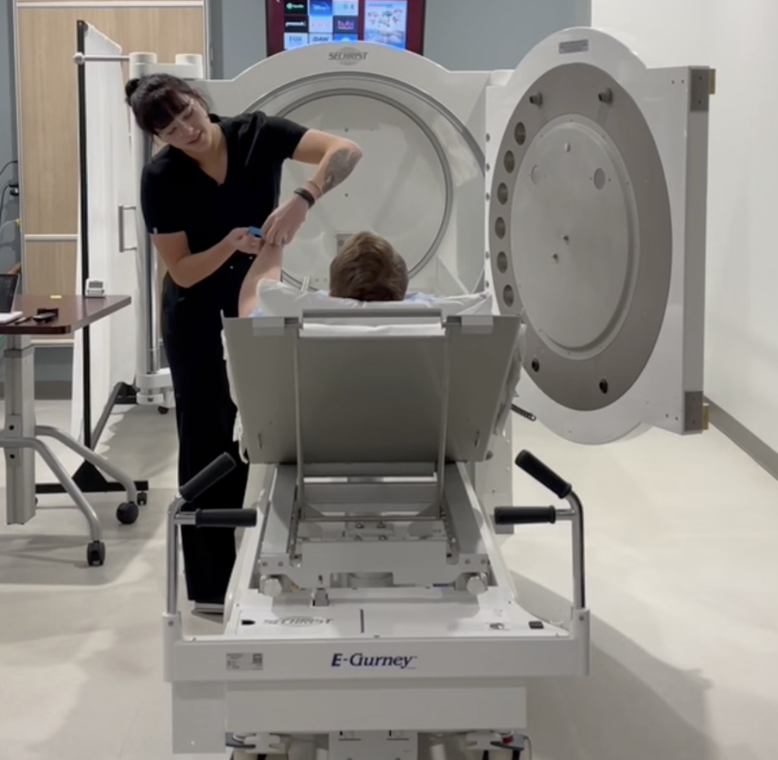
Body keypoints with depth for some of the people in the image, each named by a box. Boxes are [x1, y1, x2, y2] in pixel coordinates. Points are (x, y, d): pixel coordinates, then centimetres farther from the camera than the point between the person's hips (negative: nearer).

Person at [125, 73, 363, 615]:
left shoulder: (257, 134, -15)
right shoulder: (161, 180, -18)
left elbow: (347, 152, -26)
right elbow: (183, 272, -15)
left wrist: (301, 201, -42)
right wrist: (231, 245, -32)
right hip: (198, 316, -2)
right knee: (208, 441, 0)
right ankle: (211, 586, 8)